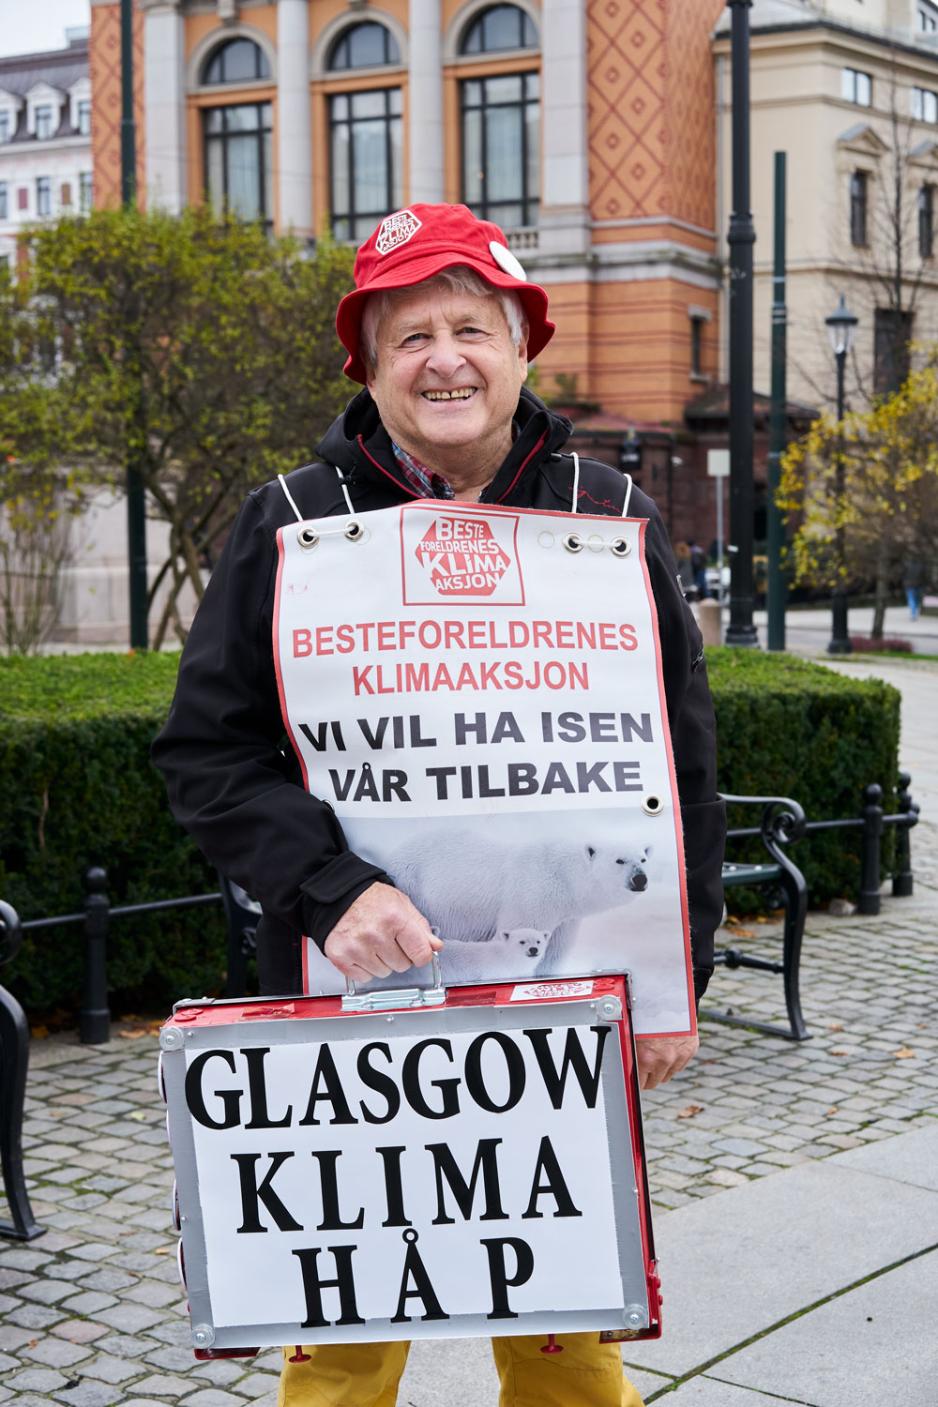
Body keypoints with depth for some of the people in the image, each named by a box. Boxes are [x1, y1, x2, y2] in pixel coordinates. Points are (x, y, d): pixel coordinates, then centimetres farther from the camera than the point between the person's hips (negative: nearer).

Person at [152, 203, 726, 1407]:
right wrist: (330, 889, -19)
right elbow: (206, 753, -3)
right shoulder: (291, 526, -1)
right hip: (353, 993, -1)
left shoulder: (610, 521, 4)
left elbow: (680, 764, 8)